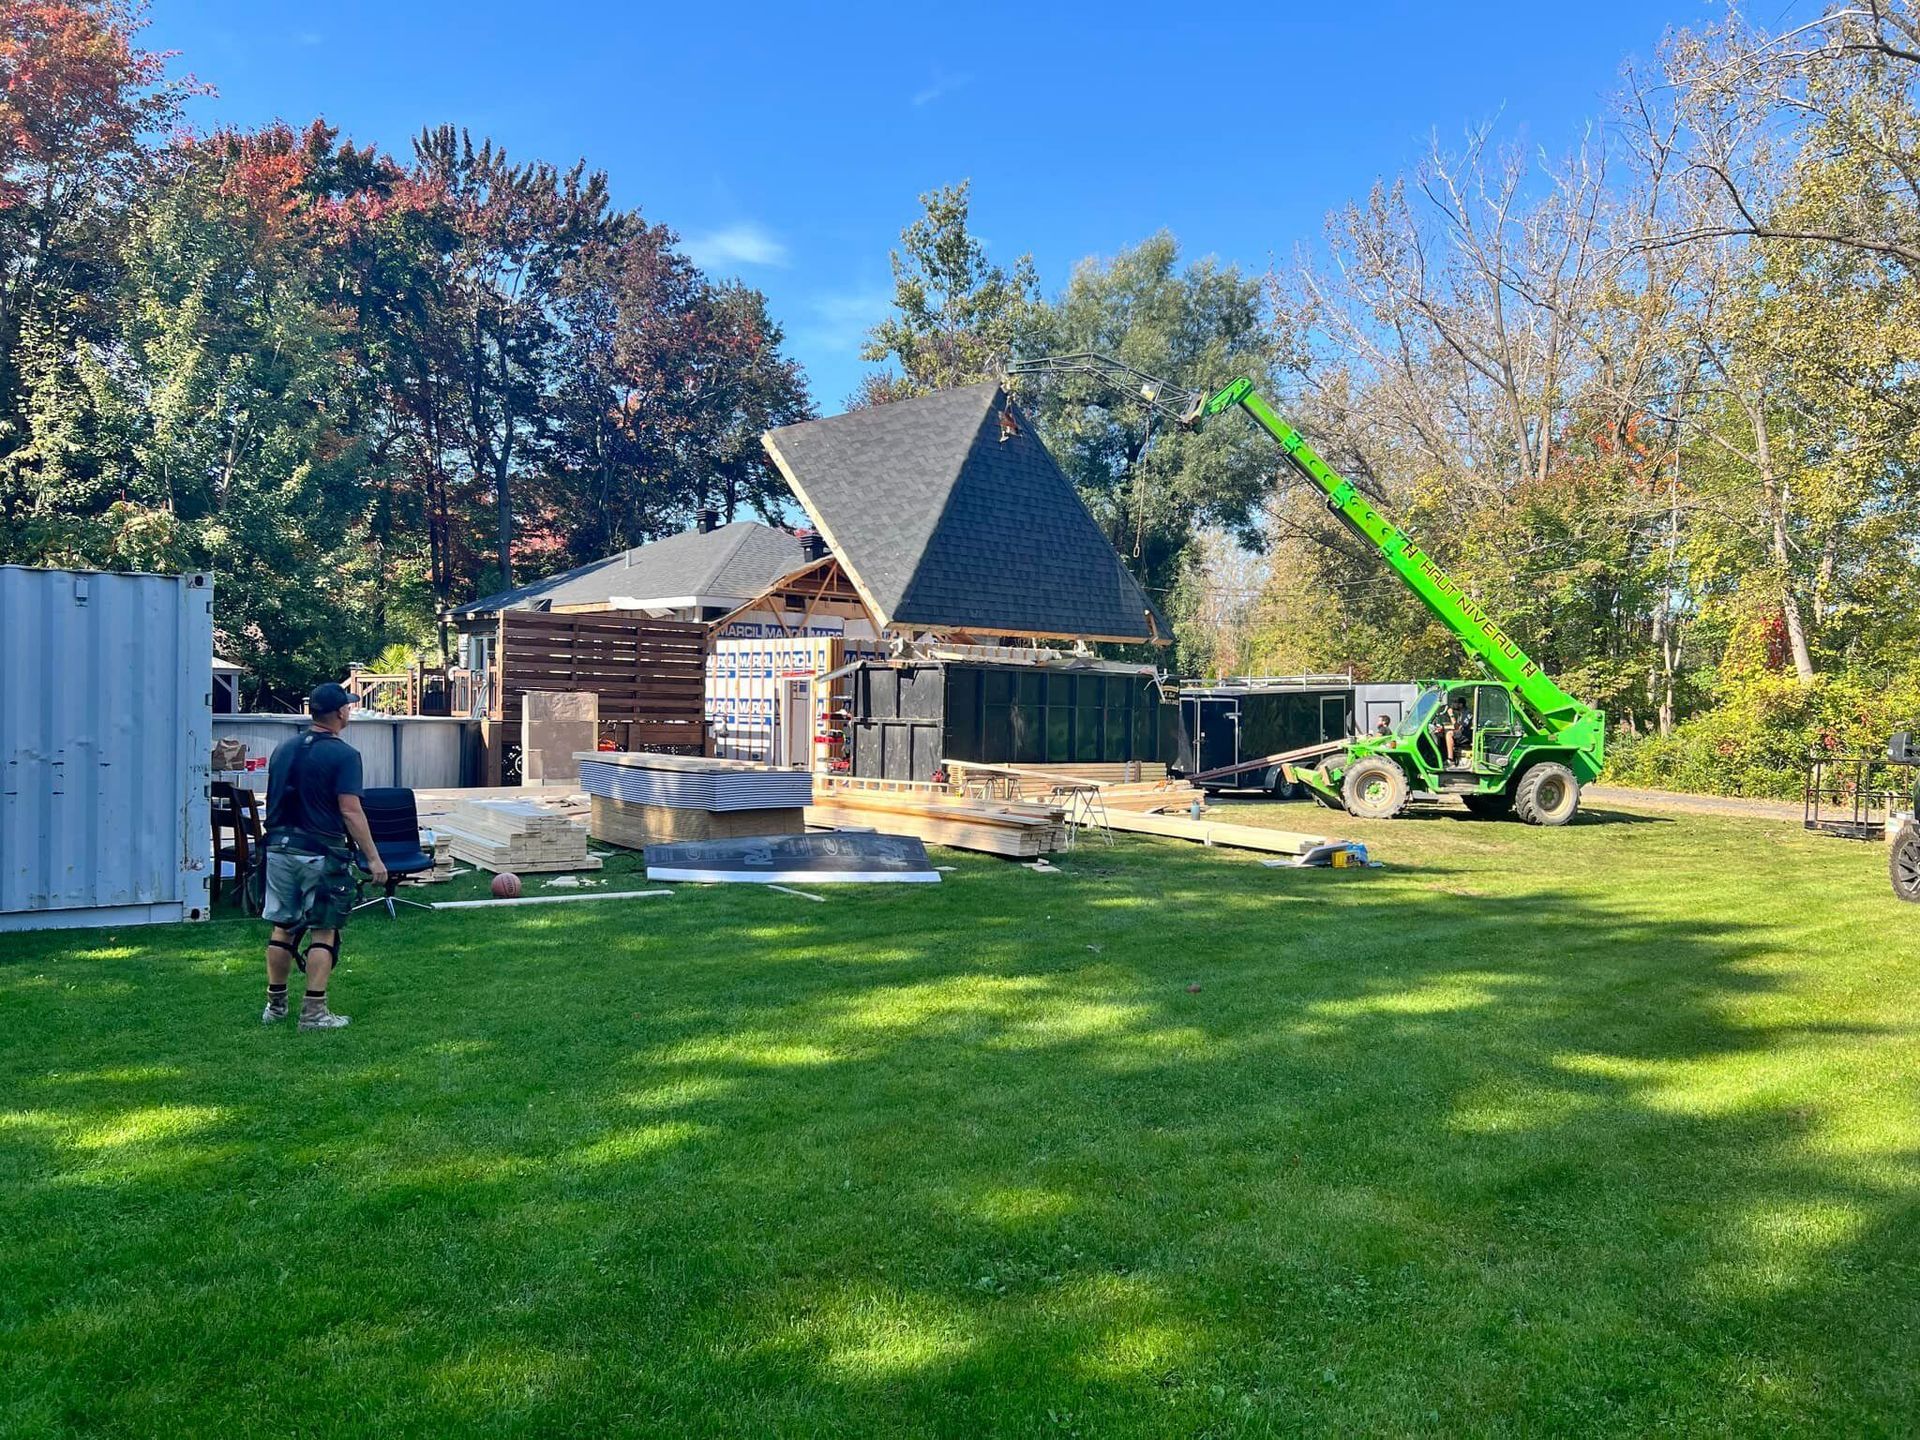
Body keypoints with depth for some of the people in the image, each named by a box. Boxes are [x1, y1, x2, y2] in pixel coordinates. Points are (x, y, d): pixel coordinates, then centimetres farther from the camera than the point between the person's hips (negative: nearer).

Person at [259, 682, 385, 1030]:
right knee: (323, 931, 1)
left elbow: (273, 800, 15)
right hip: (320, 853, -6)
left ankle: (275, 1005, 22)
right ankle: (313, 1012, 1)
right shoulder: (343, 754, -11)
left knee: (282, 927, 14)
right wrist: (373, 858, -11)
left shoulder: (283, 749, 9)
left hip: (279, 848, 6)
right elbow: (350, 811, -15)